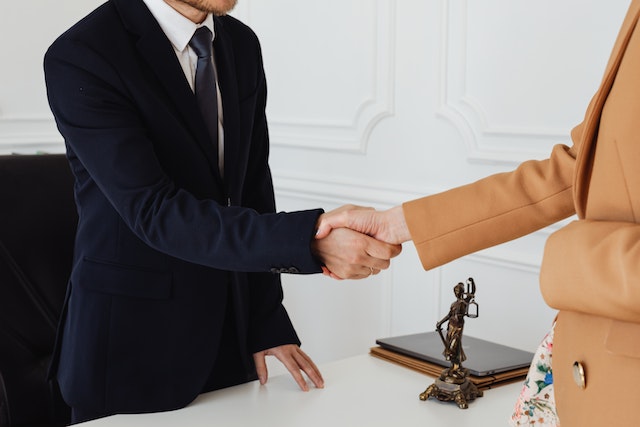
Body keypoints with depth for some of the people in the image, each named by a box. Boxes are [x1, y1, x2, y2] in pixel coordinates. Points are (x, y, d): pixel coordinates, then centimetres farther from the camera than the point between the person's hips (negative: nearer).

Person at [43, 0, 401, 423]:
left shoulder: (241, 44, 3)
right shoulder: (79, 58, -18)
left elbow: (253, 189, 6)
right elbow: (154, 212, -25)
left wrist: (266, 323, 4)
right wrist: (307, 239, -35)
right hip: (133, 344, -5)